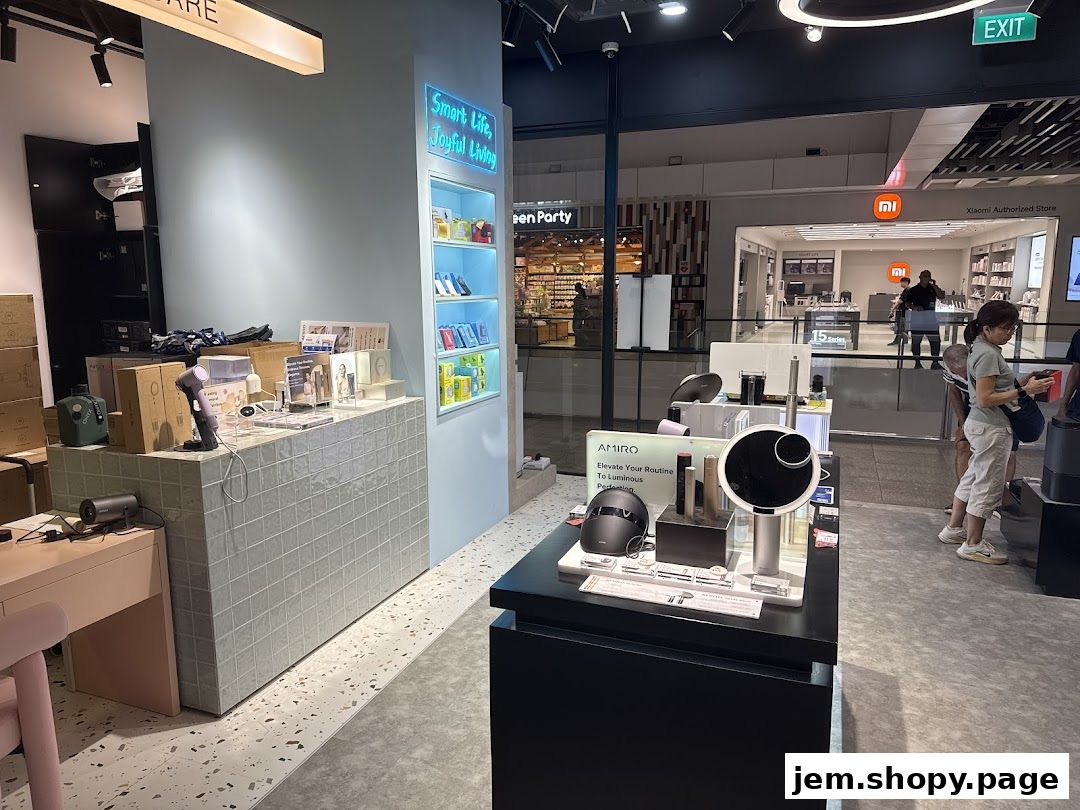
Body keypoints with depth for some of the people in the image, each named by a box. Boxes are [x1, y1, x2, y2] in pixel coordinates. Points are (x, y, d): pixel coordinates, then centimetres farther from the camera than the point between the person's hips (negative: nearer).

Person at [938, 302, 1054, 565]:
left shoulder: (982, 349, 9)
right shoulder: (987, 354, -20)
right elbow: (985, 399, -23)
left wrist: (1022, 383, 7)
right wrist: (1024, 391, -21)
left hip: (980, 425, 10)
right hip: (992, 428, -10)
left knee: (973, 478, 19)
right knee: (988, 486, 0)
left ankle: (953, 529, 30)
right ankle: (973, 545, 10)